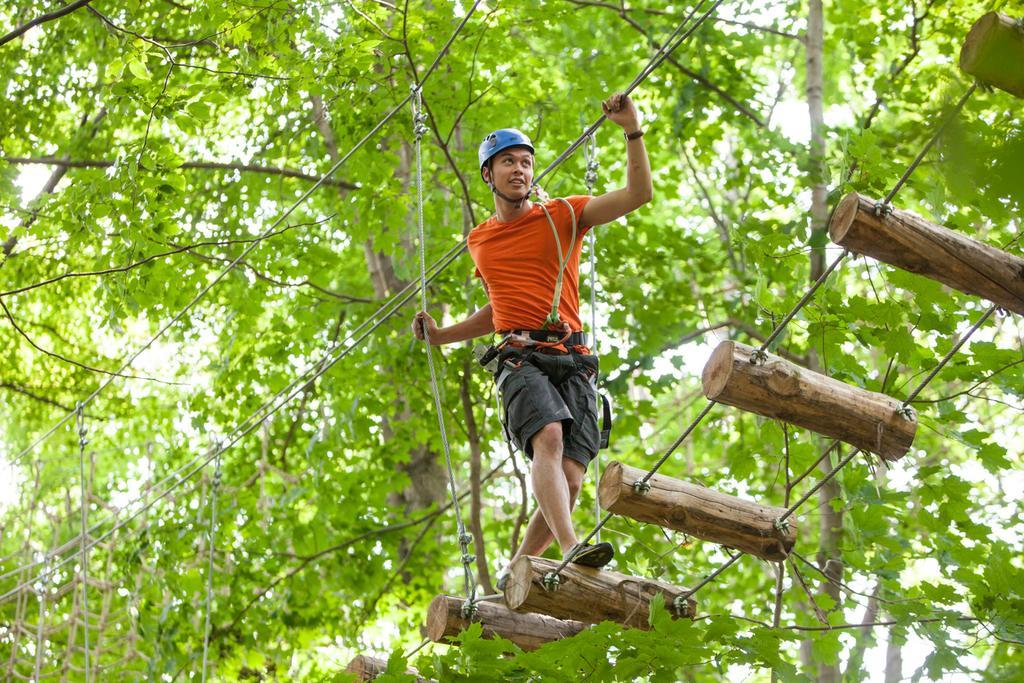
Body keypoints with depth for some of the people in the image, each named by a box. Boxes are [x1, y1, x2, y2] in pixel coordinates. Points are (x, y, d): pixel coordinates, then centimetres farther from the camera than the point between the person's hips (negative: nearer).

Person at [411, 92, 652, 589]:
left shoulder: (563, 216, 12)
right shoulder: (479, 241, 22)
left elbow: (638, 194, 1)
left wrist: (632, 131, -10)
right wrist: (441, 335, 24)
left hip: (574, 360, 0)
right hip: (520, 358, 0)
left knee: (570, 479, -12)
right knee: (548, 436, -31)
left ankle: (513, 573, 3)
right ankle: (571, 548, -48)